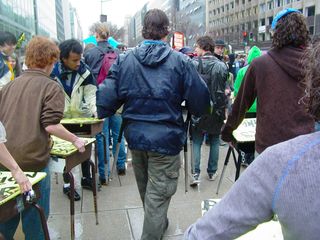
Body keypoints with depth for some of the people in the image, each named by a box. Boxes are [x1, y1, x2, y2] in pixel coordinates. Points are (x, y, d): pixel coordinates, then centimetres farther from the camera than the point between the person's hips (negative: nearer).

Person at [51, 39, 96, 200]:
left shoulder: (84, 71, -9)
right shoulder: (53, 72, -13)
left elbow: (90, 93, -7)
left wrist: (95, 108, -24)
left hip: (82, 116, 2)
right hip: (62, 119, -2)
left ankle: (86, 178, 35)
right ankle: (67, 184, 23)